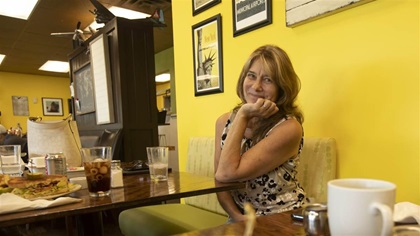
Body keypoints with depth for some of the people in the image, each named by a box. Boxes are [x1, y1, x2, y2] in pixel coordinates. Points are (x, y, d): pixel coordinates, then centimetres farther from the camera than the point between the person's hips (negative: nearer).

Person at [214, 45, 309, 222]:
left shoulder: (289, 128, -18)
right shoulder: (224, 122, -1)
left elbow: (226, 174, -23)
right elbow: (220, 182, 1)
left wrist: (242, 115, -20)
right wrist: (238, 217, -14)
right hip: (241, 219, 5)